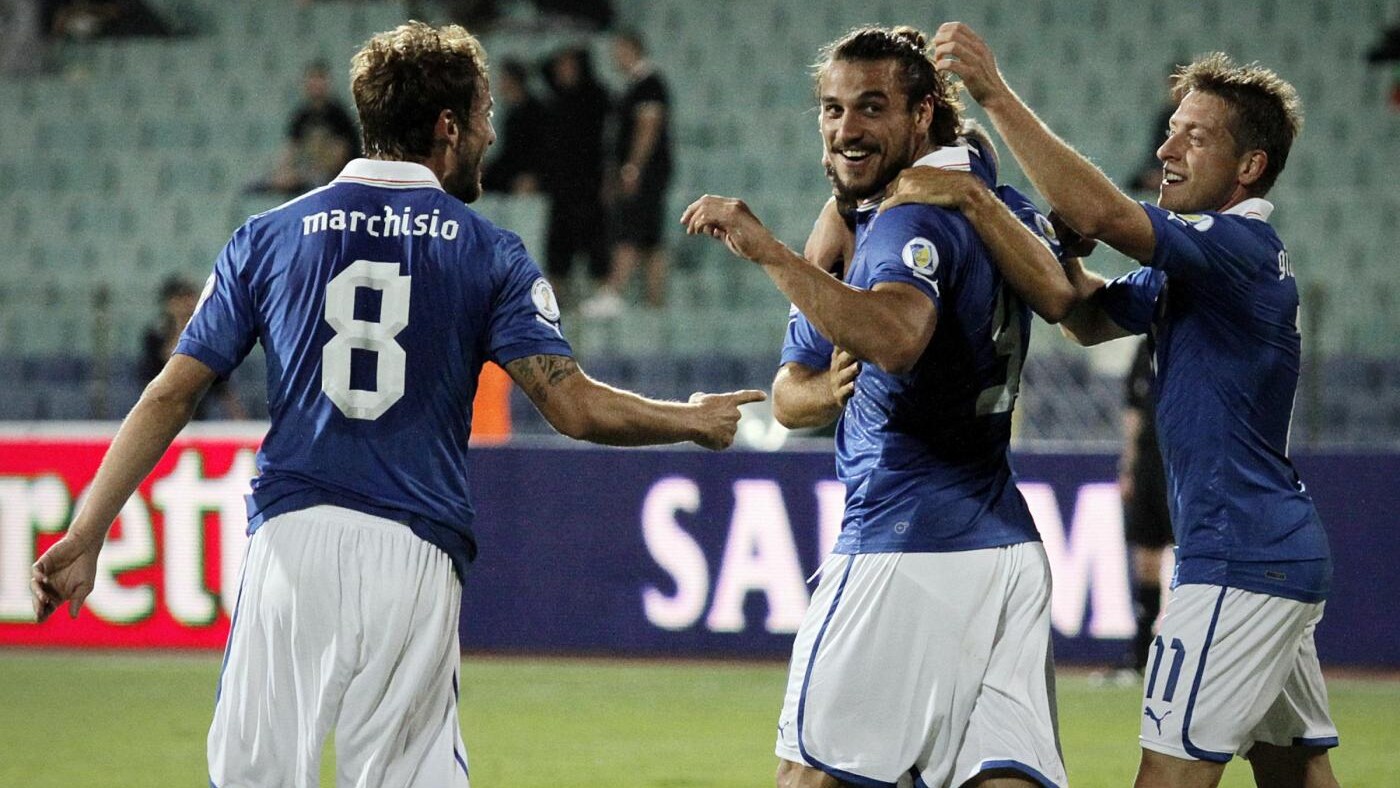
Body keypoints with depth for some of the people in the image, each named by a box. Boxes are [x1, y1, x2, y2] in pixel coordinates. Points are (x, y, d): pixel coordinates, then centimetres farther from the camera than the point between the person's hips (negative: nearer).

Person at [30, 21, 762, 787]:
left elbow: (170, 395, 6)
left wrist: (84, 536, 7)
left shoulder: (268, 237, 10)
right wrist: (693, 422, 16)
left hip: (291, 545, 1)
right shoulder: (487, 253, 6)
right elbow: (574, 406, -1)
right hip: (416, 558, 0)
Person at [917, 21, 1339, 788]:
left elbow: (1104, 214, -28)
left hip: (1240, 559, -11)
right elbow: (1092, 316, 21)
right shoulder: (1203, 259, 17)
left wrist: (997, 96, -28)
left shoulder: (1240, 245, -15)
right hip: (1287, 553, 11)